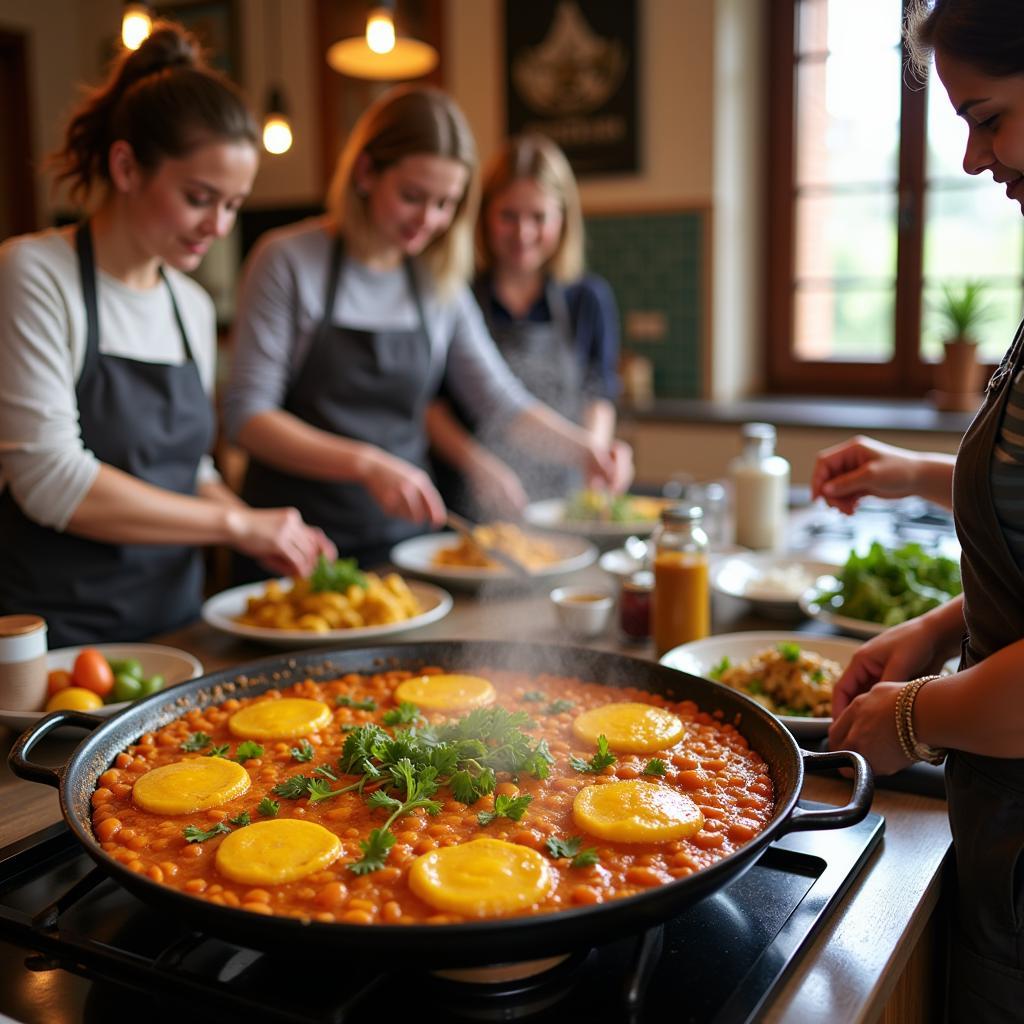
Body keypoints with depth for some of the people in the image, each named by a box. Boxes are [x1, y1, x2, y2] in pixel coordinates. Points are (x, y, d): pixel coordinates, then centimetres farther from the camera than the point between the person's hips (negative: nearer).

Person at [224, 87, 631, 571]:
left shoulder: (441, 283, 5)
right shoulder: (288, 260, -9)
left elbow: (498, 398, 9)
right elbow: (247, 414, -14)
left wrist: (584, 449, -8)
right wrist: (366, 465, -27)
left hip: (403, 532, 4)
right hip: (296, 544, -3)